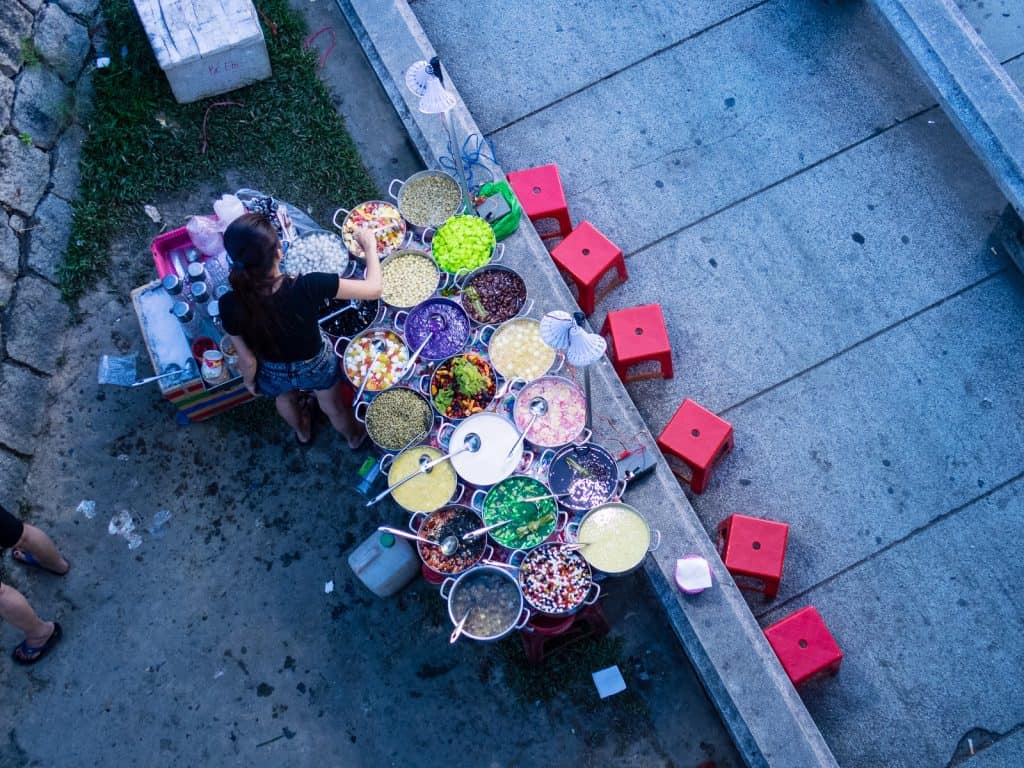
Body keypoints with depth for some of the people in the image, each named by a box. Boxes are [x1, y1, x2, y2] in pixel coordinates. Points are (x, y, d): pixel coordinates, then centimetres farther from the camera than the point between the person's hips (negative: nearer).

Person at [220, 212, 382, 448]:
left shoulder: (230, 305, -35)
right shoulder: (307, 287, -42)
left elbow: (247, 360, -18)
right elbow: (373, 289, -31)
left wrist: (249, 381, 5)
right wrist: (370, 246, -14)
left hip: (274, 374, 2)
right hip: (317, 365, -2)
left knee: (285, 400, 39)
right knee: (333, 408, 33)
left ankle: (303, 432, 70)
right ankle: (354, 436, 64)